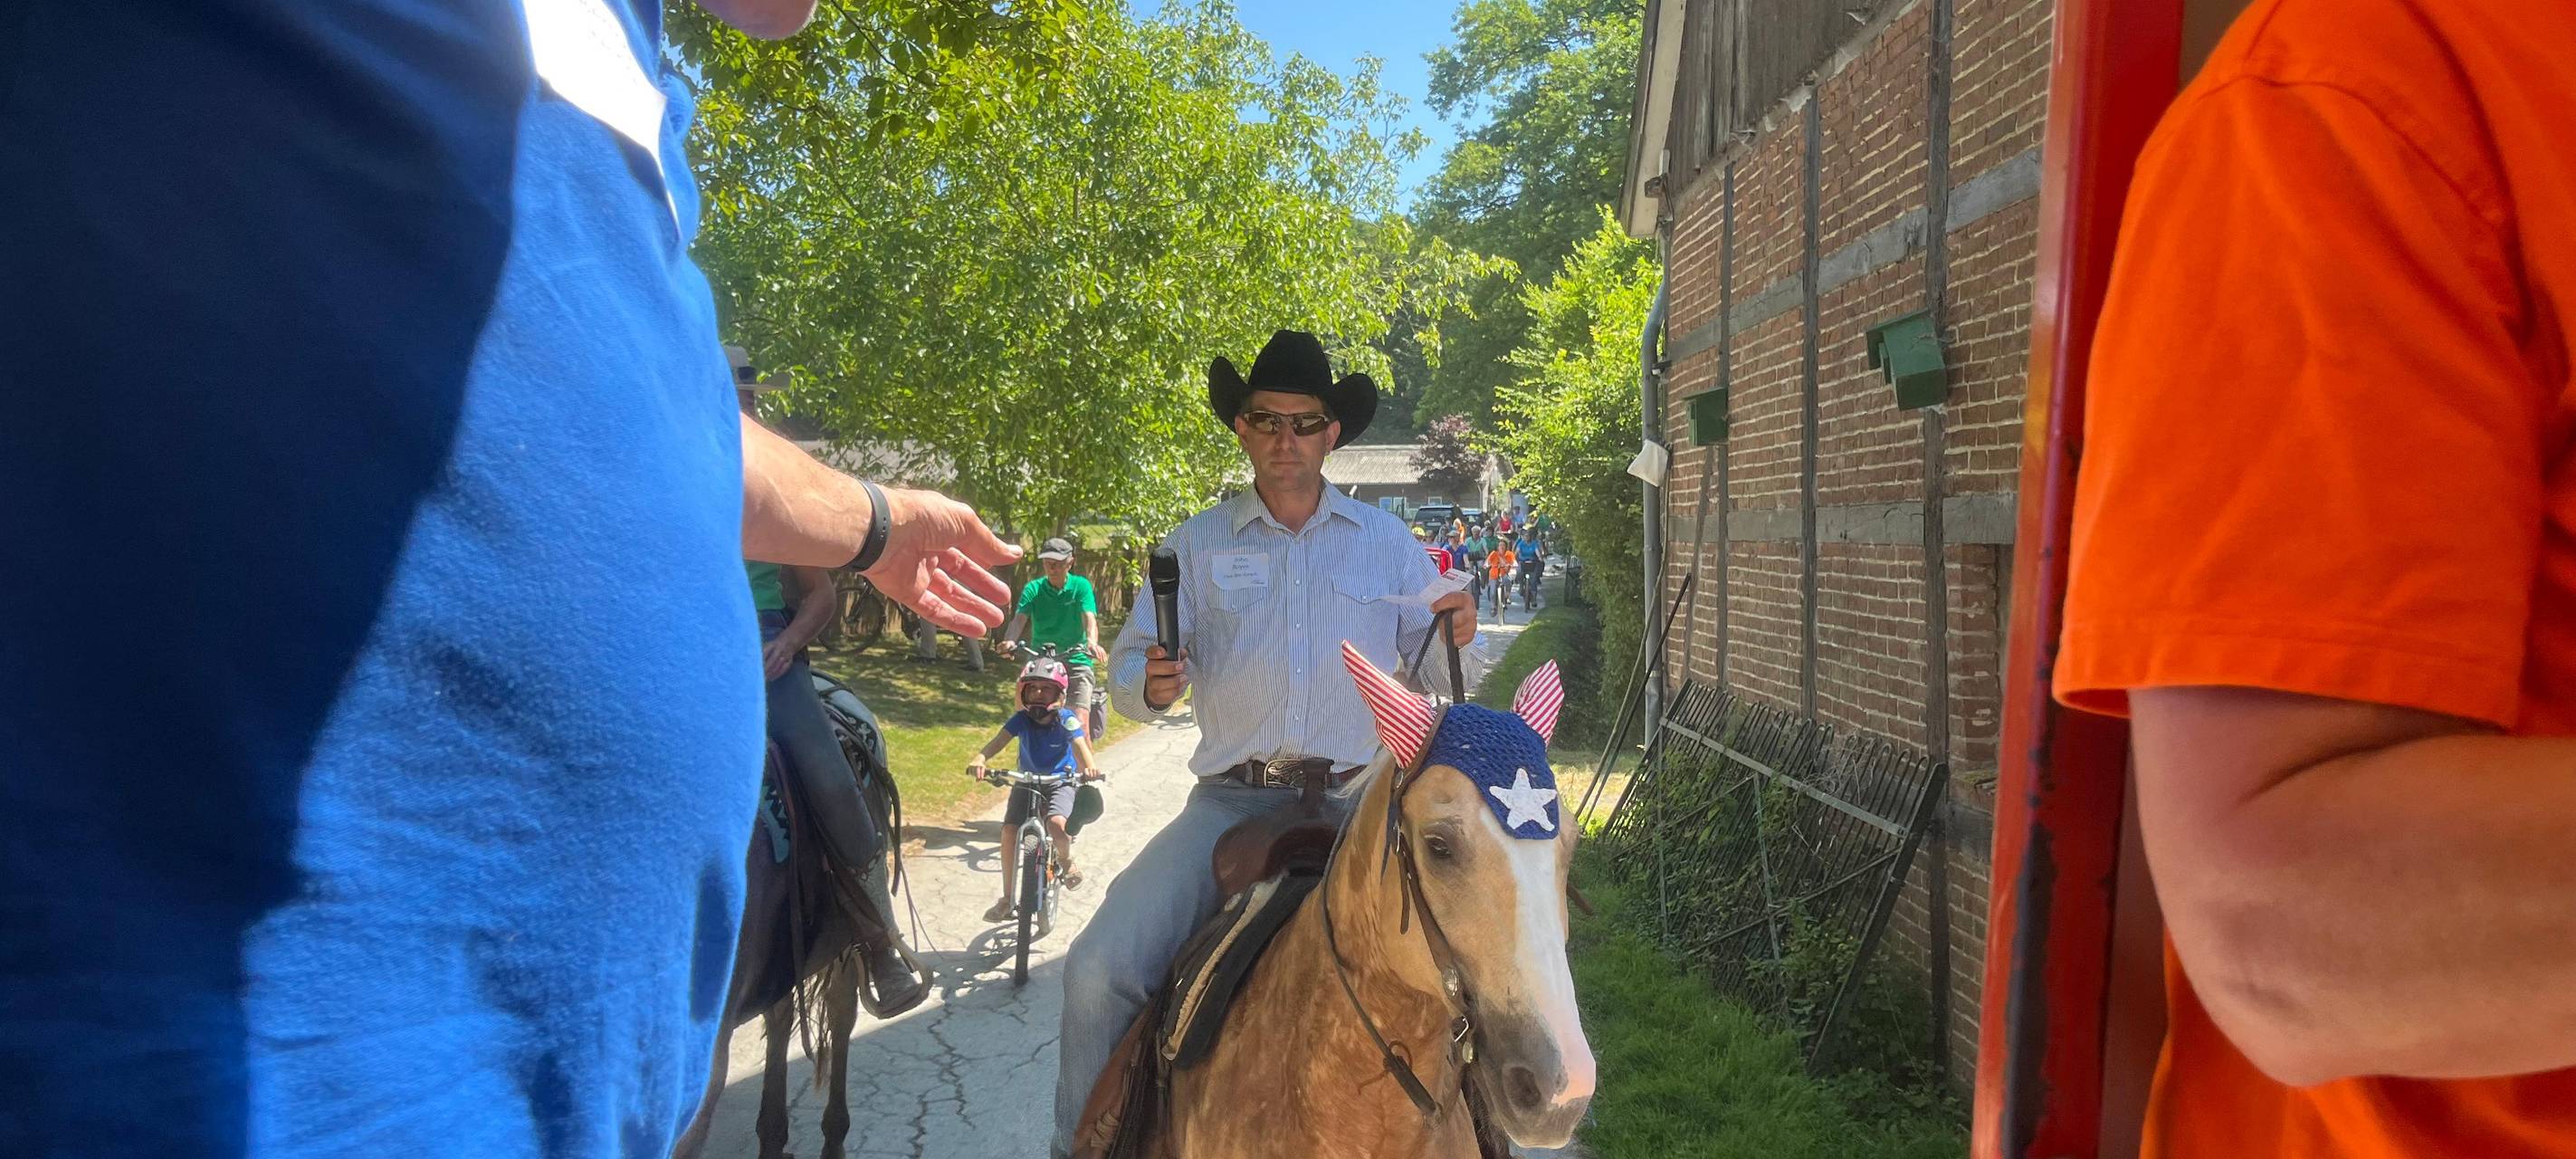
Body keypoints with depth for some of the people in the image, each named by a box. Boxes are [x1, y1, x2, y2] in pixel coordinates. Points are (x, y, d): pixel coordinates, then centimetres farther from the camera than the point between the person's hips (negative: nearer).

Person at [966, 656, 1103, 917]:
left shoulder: (1066, 719, -16)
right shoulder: (1021, 719, -11)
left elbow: (1080, 744, -30)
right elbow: (998, 740, -24)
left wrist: (1090, 767, -52)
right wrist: (980, 759, -45)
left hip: (1060, 781, -3)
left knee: (1057, 824, -30)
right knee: (1009, 830, -14)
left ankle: (1066, 861, 6)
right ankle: (1007, 899, 1)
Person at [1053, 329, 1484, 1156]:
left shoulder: (1387, 543, 11)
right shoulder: (1196, 544, 11)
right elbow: (1128, 664, 7)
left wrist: (1461, 642, -11)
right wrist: (1150, 685, -16)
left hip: (1357, 801, 0)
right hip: (1231, 801, 0)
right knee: (1099, 969, -16)